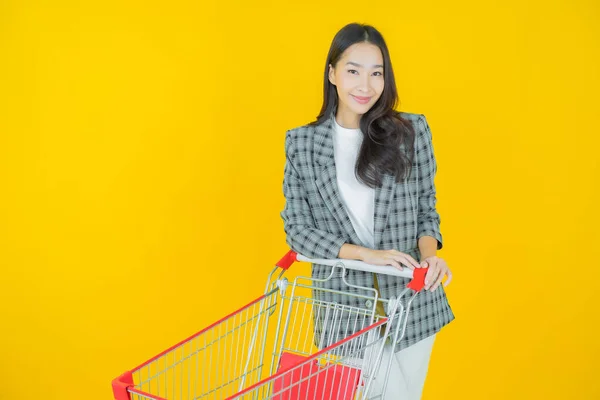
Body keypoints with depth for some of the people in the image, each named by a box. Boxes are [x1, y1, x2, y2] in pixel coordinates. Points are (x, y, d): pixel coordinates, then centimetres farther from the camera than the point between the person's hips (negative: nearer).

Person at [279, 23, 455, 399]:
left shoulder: (412, 130, -1)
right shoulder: (301, 143, -2)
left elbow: (427, 209, 6)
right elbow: (298, 229, -4)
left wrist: (429, 253, -14)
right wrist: (366, 254, -16)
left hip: (412, 298, 2)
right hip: (345, 303, -2)